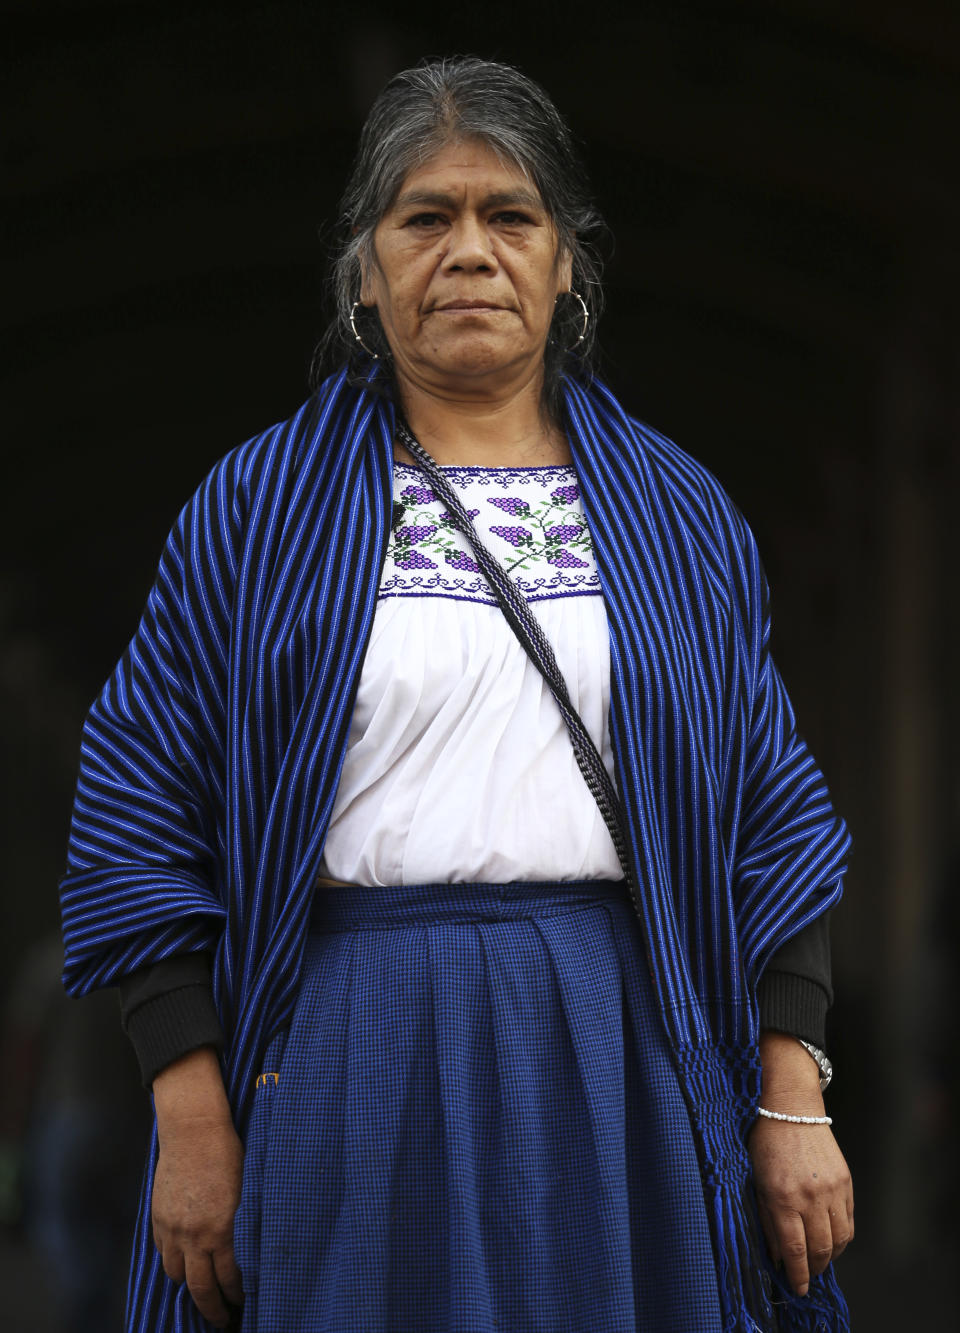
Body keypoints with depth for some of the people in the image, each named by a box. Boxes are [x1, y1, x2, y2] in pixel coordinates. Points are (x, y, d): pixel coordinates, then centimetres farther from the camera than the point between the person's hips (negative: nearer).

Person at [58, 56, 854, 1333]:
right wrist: (192, 1120, -6)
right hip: (352, 1065, -1)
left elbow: (773, 812, 9)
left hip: (623, 1053, 2)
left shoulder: (679, 512, 10)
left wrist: (793, 1104, 2)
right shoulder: (257, 508, 4)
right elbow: (143, 822, 1)